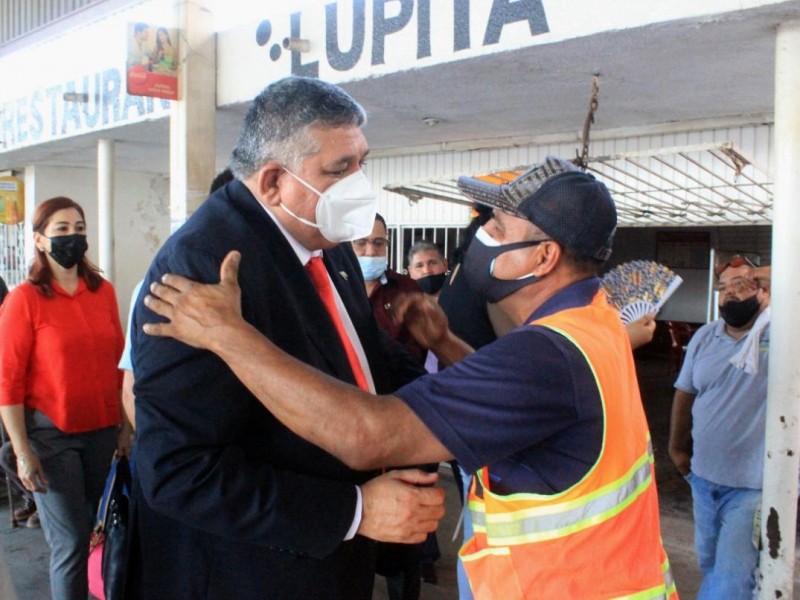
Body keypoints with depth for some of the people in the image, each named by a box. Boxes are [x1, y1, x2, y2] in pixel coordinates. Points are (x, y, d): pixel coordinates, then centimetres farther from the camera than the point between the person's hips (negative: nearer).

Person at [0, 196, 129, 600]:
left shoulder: (103, 291, 4)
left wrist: (124, 426, 9)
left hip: (102, 430, 4)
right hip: (50, 434, -4)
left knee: (96, 532, 15)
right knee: (70, 541, 1)